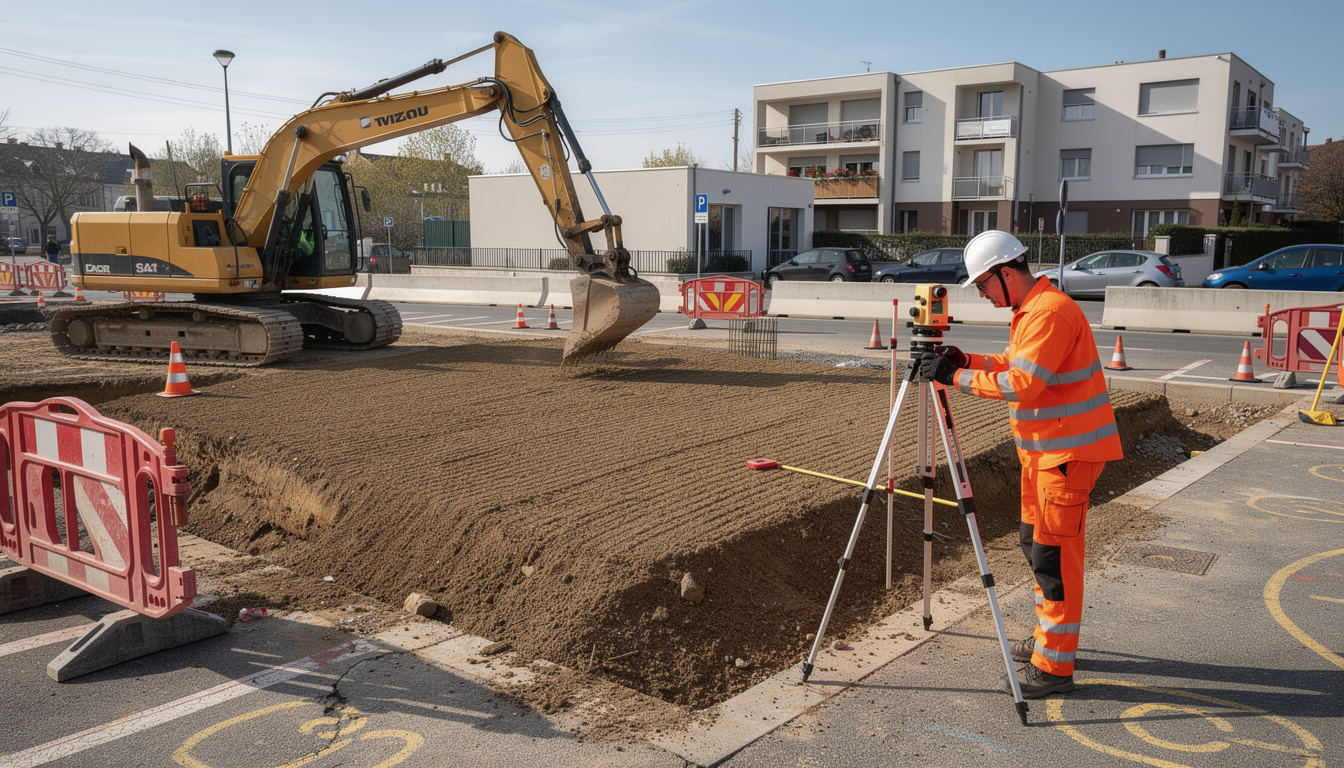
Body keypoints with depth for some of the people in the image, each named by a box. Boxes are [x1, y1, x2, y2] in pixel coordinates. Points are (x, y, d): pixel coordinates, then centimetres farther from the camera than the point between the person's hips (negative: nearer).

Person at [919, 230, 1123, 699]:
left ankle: (1053, 666, 2)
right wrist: (967, 360, 4)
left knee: (1054, 551, -7)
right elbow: (1013, 364, 19)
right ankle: (1049, 637, 33)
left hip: (1070, 450, -11)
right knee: (1034, 541, 18)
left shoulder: (1051, 312, -20)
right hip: (1042, 448, 11)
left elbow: (1023, 383, -28)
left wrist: (956, 377, -23)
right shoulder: (1029, 311, 13)